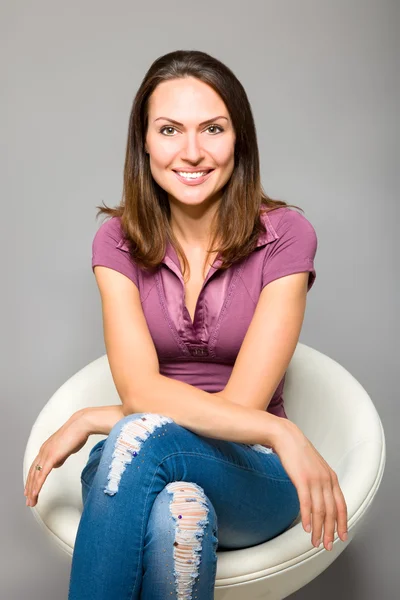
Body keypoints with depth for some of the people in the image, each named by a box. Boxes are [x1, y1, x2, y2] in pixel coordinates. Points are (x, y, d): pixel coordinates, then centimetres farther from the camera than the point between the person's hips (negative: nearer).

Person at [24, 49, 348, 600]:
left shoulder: (284, 235, -8)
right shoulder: (119, 240, -1)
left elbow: (242, 401, -14)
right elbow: (140, 389, -14)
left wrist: (92, 422, -15)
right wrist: (281, 433, -26)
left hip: (253, 481, -1)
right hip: (136, 471, 1)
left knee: (138, 438, -34)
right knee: (180, 513, -37)